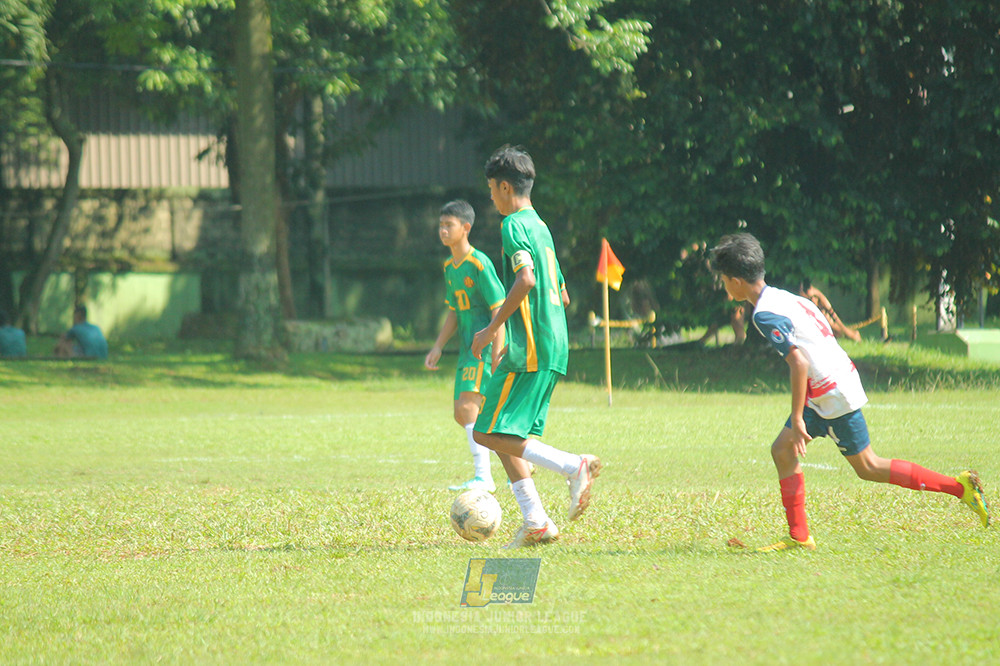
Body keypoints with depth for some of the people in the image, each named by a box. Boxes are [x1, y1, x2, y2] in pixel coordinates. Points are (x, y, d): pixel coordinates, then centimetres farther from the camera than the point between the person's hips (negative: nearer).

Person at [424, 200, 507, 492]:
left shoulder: (479, 264, -14)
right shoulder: (450, 267, 13)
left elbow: (499, 309, -16)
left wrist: (497, 353, -21)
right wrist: (438, 346, 12)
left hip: (485, 346, -9)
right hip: (467, 348, 9)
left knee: (467, 405, -21)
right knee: (462, 414, 9)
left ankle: (483, 477, -22)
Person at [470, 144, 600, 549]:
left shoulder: (514, 224, -8)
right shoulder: (541, 227, 20)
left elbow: (526, 279, -23)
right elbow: (561, 294, 25)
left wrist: (493, 328, -17)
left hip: (529, 348, -9)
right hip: (555, 346, 9)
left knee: (488, 432, -9)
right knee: (505, 436, 12)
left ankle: (573, 466, -19)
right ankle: (536, 522, 5)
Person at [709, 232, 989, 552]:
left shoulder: (765, 315, -19)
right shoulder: (780, 296, 11)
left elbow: (799, 363, -25)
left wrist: (797, 419, -21)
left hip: (833, 394, -10)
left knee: (867, 467, 0)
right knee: (782, 450, 9)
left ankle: (959, 486, 2)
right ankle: (799, 537, 7)